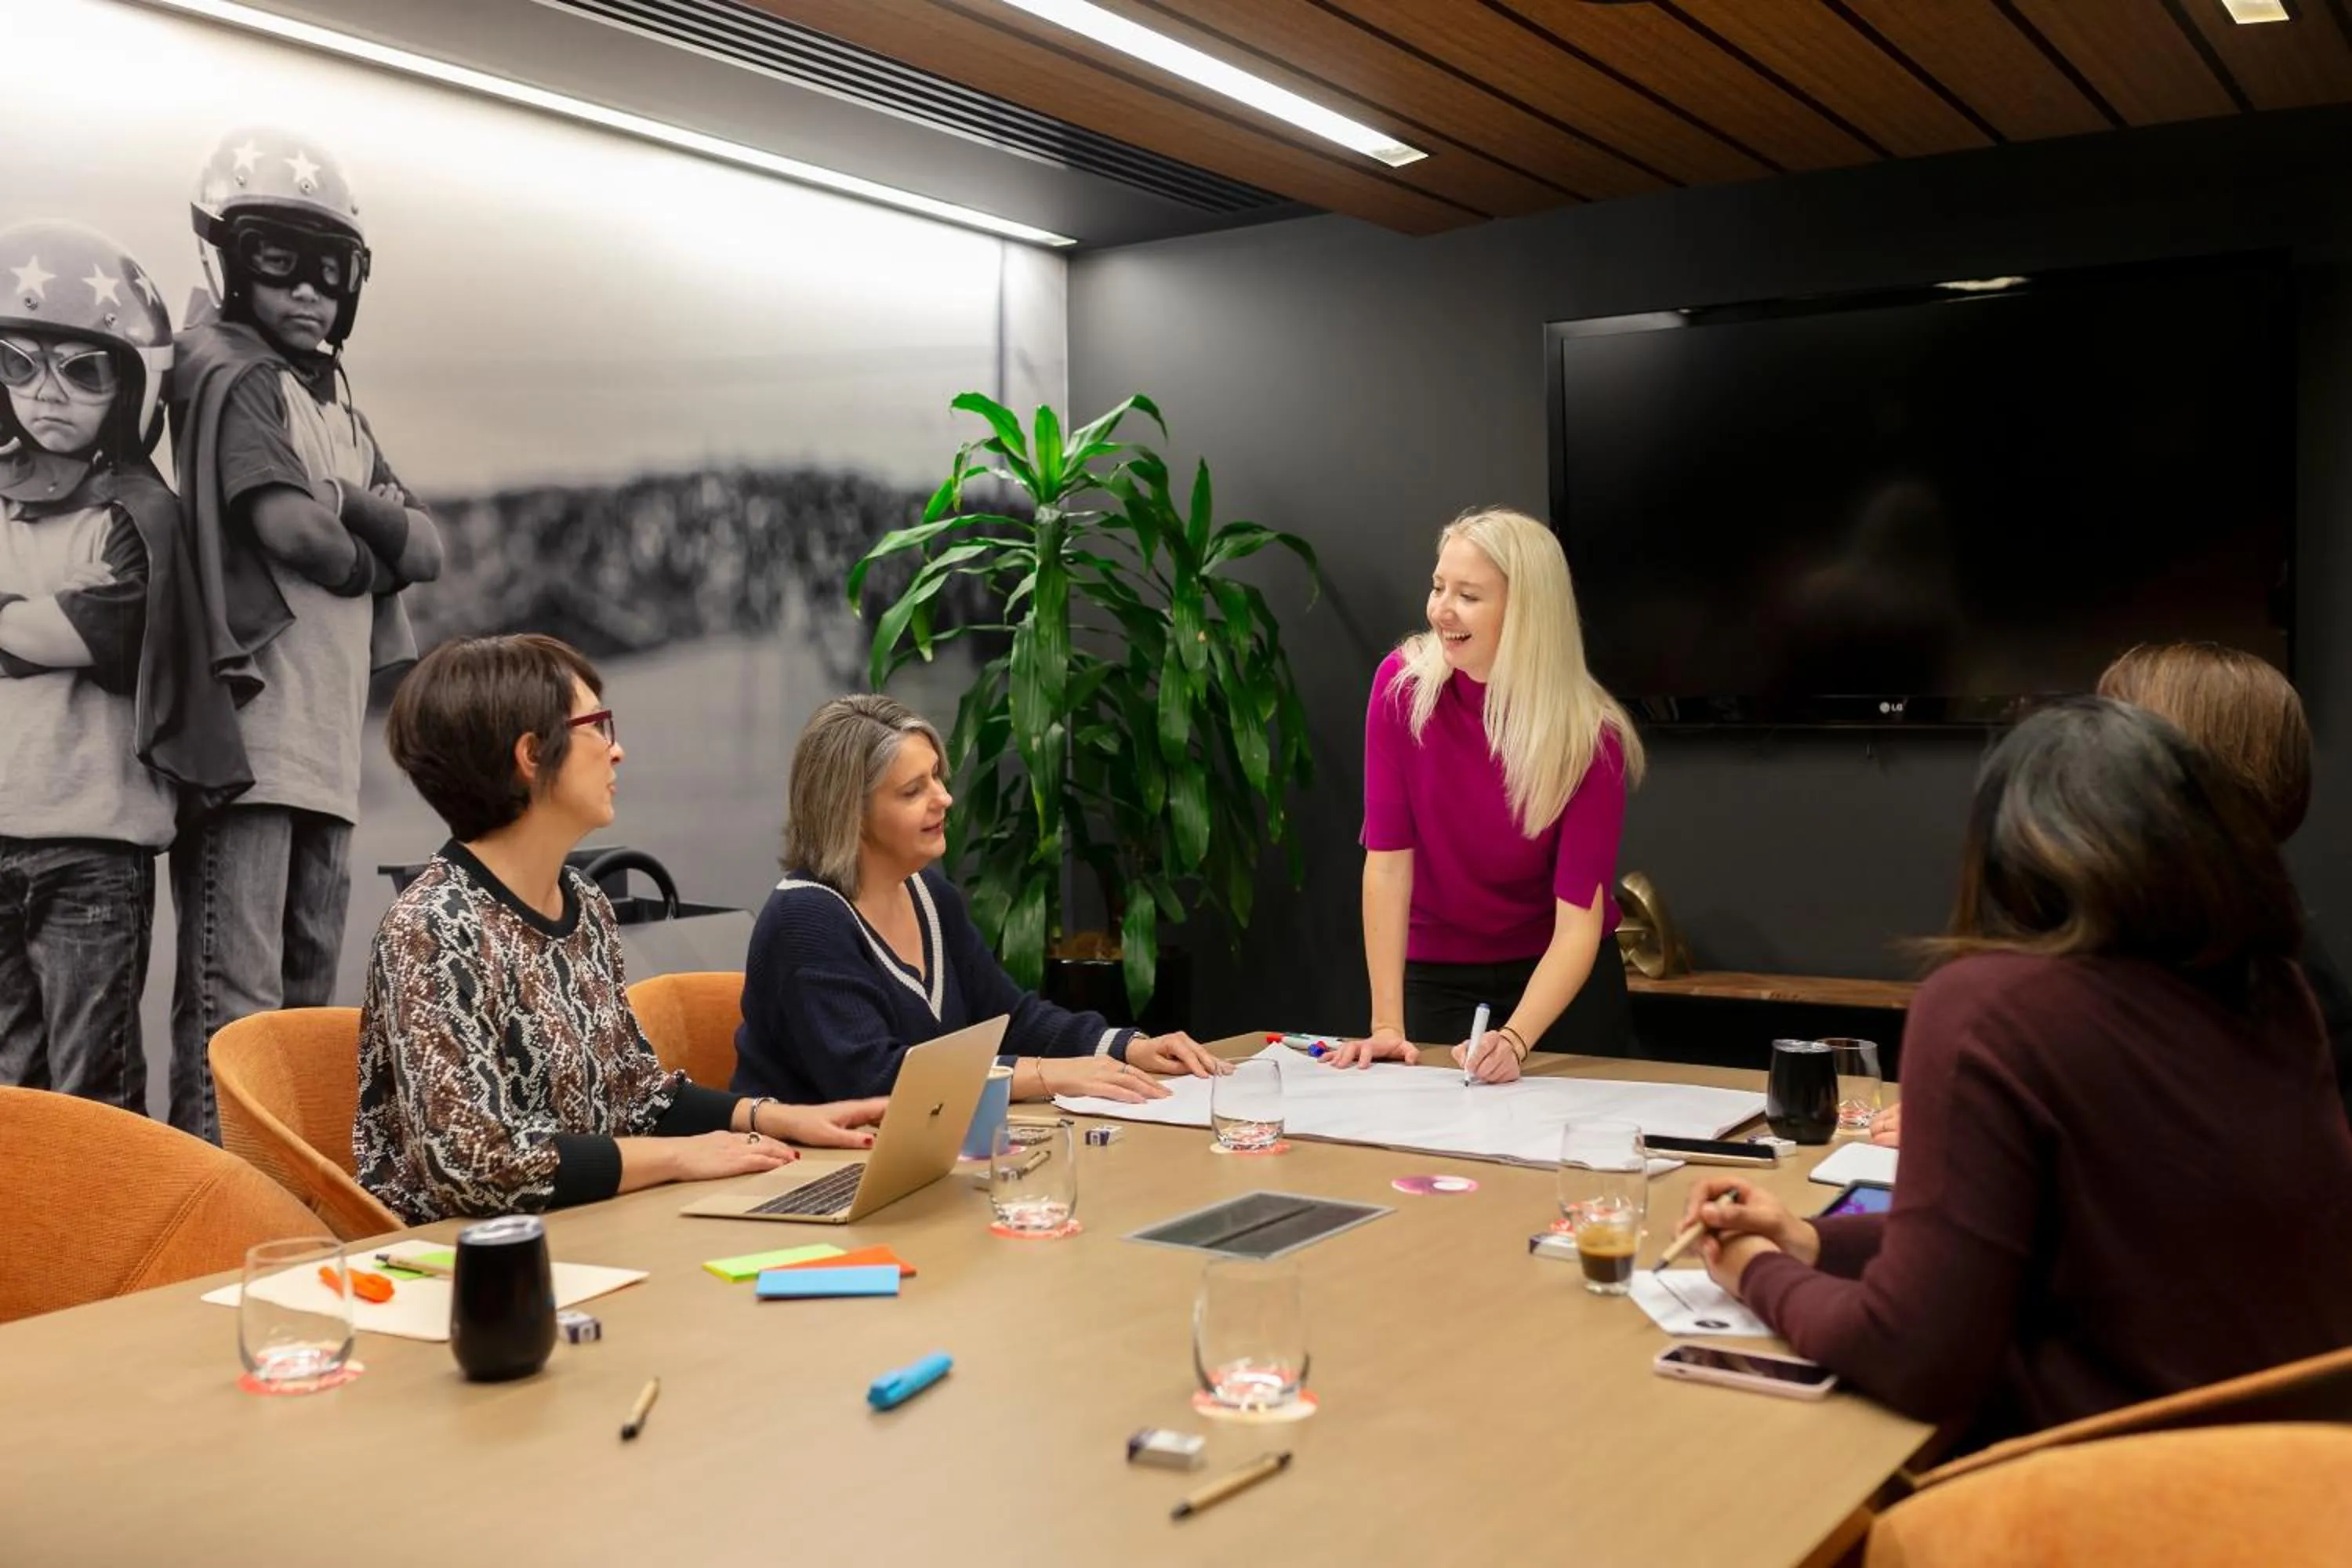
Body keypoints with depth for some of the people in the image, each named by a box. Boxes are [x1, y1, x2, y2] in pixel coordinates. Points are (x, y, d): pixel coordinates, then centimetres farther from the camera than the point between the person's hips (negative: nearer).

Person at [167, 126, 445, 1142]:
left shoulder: (336, 404, 21)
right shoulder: (235, 376, -4)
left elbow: (427, 548, 12)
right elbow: (293, 528, -18)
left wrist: (353, 505, -9)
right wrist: (374, 554, 3)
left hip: (326, 740, 9)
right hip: (249, 727, -9)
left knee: (308, 990, 13)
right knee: (235, 999, -11)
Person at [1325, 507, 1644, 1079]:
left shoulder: (1590, 736, -21)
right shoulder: (1403, 684, -17)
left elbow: (1579, 921, -23)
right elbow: (1389, 860, -18)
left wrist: (1513, 1040, -38)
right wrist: (1387, 1023, -22)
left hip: (1564, 979, -1)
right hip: (1438, 976, 1)